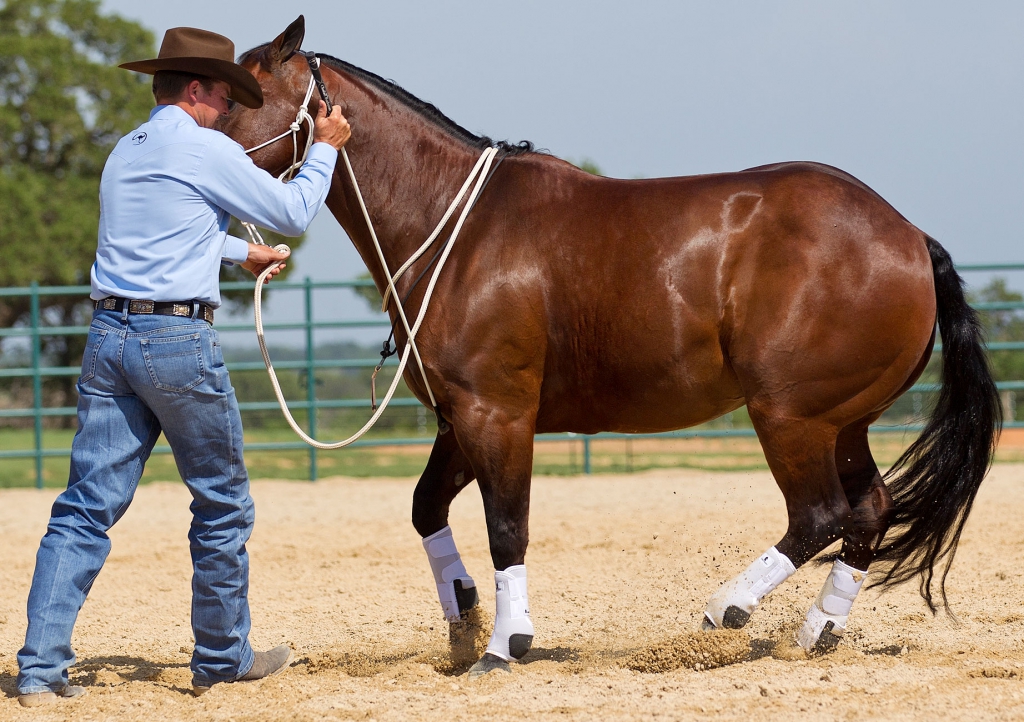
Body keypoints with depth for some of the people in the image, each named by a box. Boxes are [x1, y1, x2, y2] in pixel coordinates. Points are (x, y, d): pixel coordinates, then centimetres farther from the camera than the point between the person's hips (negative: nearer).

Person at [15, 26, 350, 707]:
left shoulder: (125, 153, 17)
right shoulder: (208, 151, -7)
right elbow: (294, 213, 3)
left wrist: (242, 252, 49)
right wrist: (325, 148, 18)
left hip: (110, 337, 7)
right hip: (179, 341, -7)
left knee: (87, 507, 3)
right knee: (223, 505, 9)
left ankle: (41, 667, -6)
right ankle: (223, 658, 19)